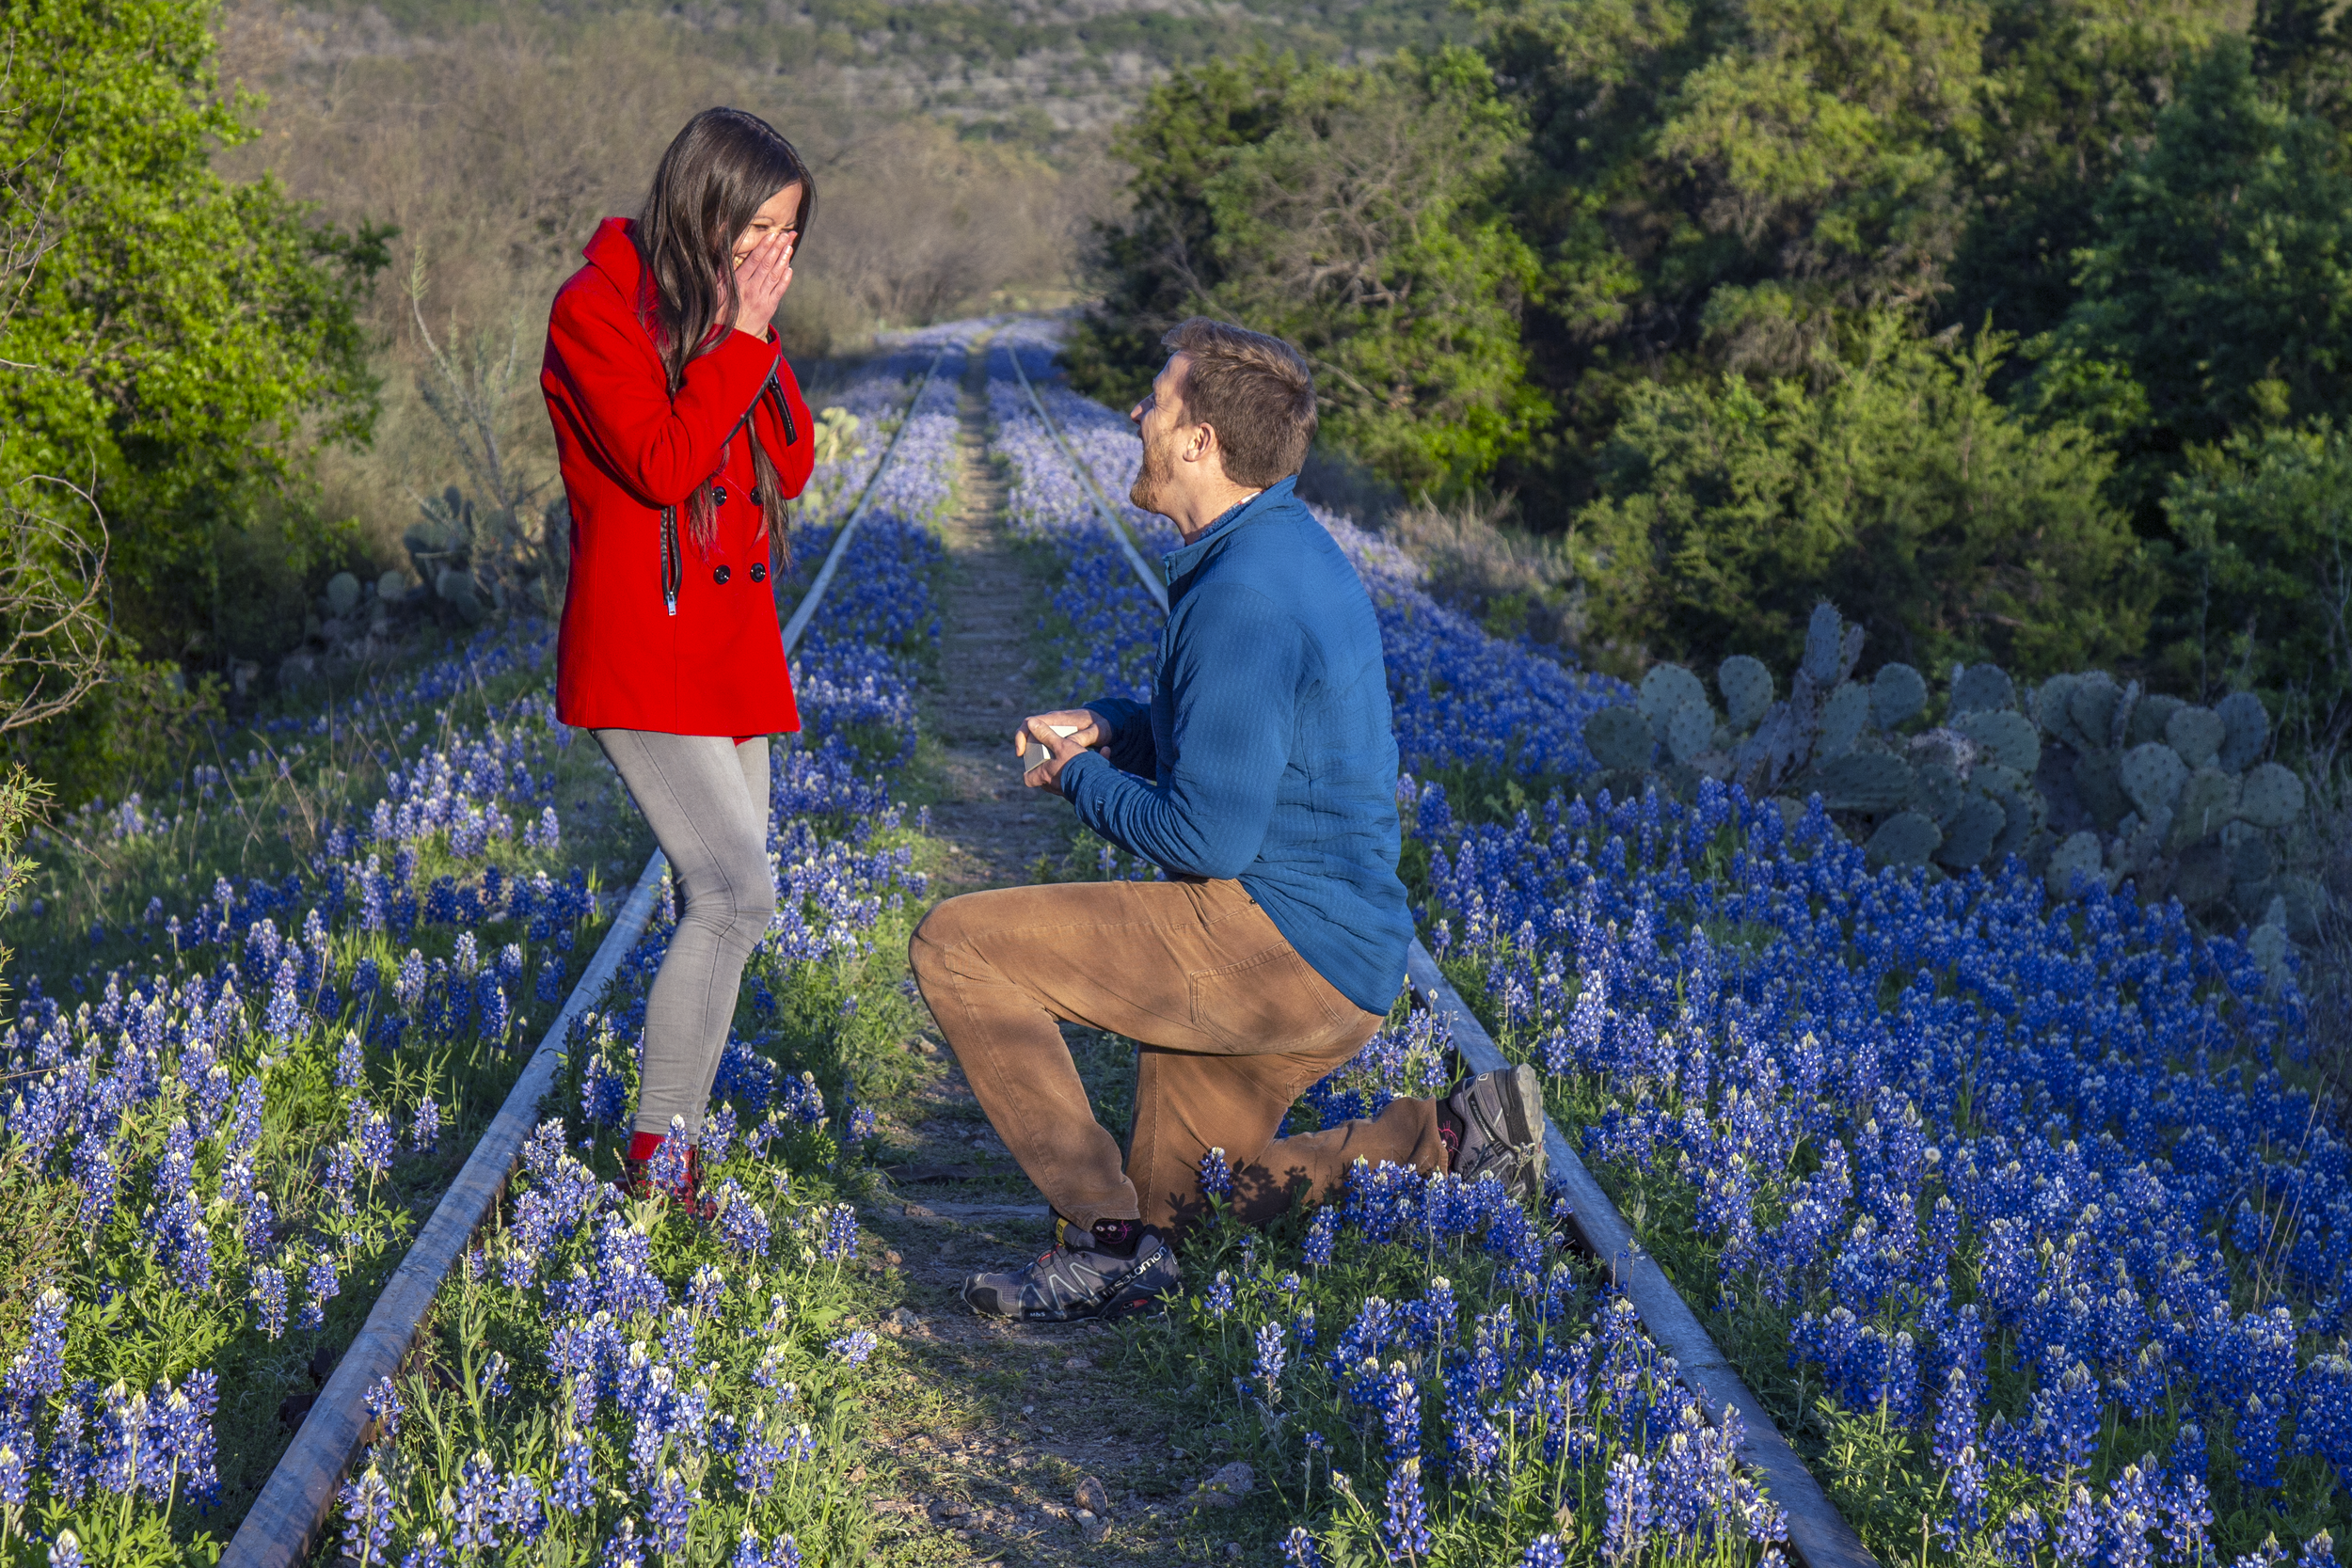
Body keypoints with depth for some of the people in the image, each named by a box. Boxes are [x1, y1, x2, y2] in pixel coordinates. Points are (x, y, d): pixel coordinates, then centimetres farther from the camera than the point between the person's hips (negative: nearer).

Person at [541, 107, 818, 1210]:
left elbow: (791, 465, 8)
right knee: (737, 890, -18)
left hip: (730, 649, 9)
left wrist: (760, 335, -2)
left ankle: (676, 1130, 16)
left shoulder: (726, 311, 15)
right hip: (638, 654, -9)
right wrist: (740, 341, -14)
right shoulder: (596, 310, -8)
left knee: (724, 898, 8)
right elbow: (660, 465, -20)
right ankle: (656, 1154, -9)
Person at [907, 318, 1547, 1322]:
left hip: (1272, 942, -10)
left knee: (957, 945, -12)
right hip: (1342, 963, 10)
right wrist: (1109, 728, 10)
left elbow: (1208, 837, -23)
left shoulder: (1244, 596, -21)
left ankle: (1109, 1240, -10)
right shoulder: (1291, 546, 12)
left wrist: (1080, 777, -5)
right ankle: (1450, 1139, 15)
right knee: (1173, 1198, 23)